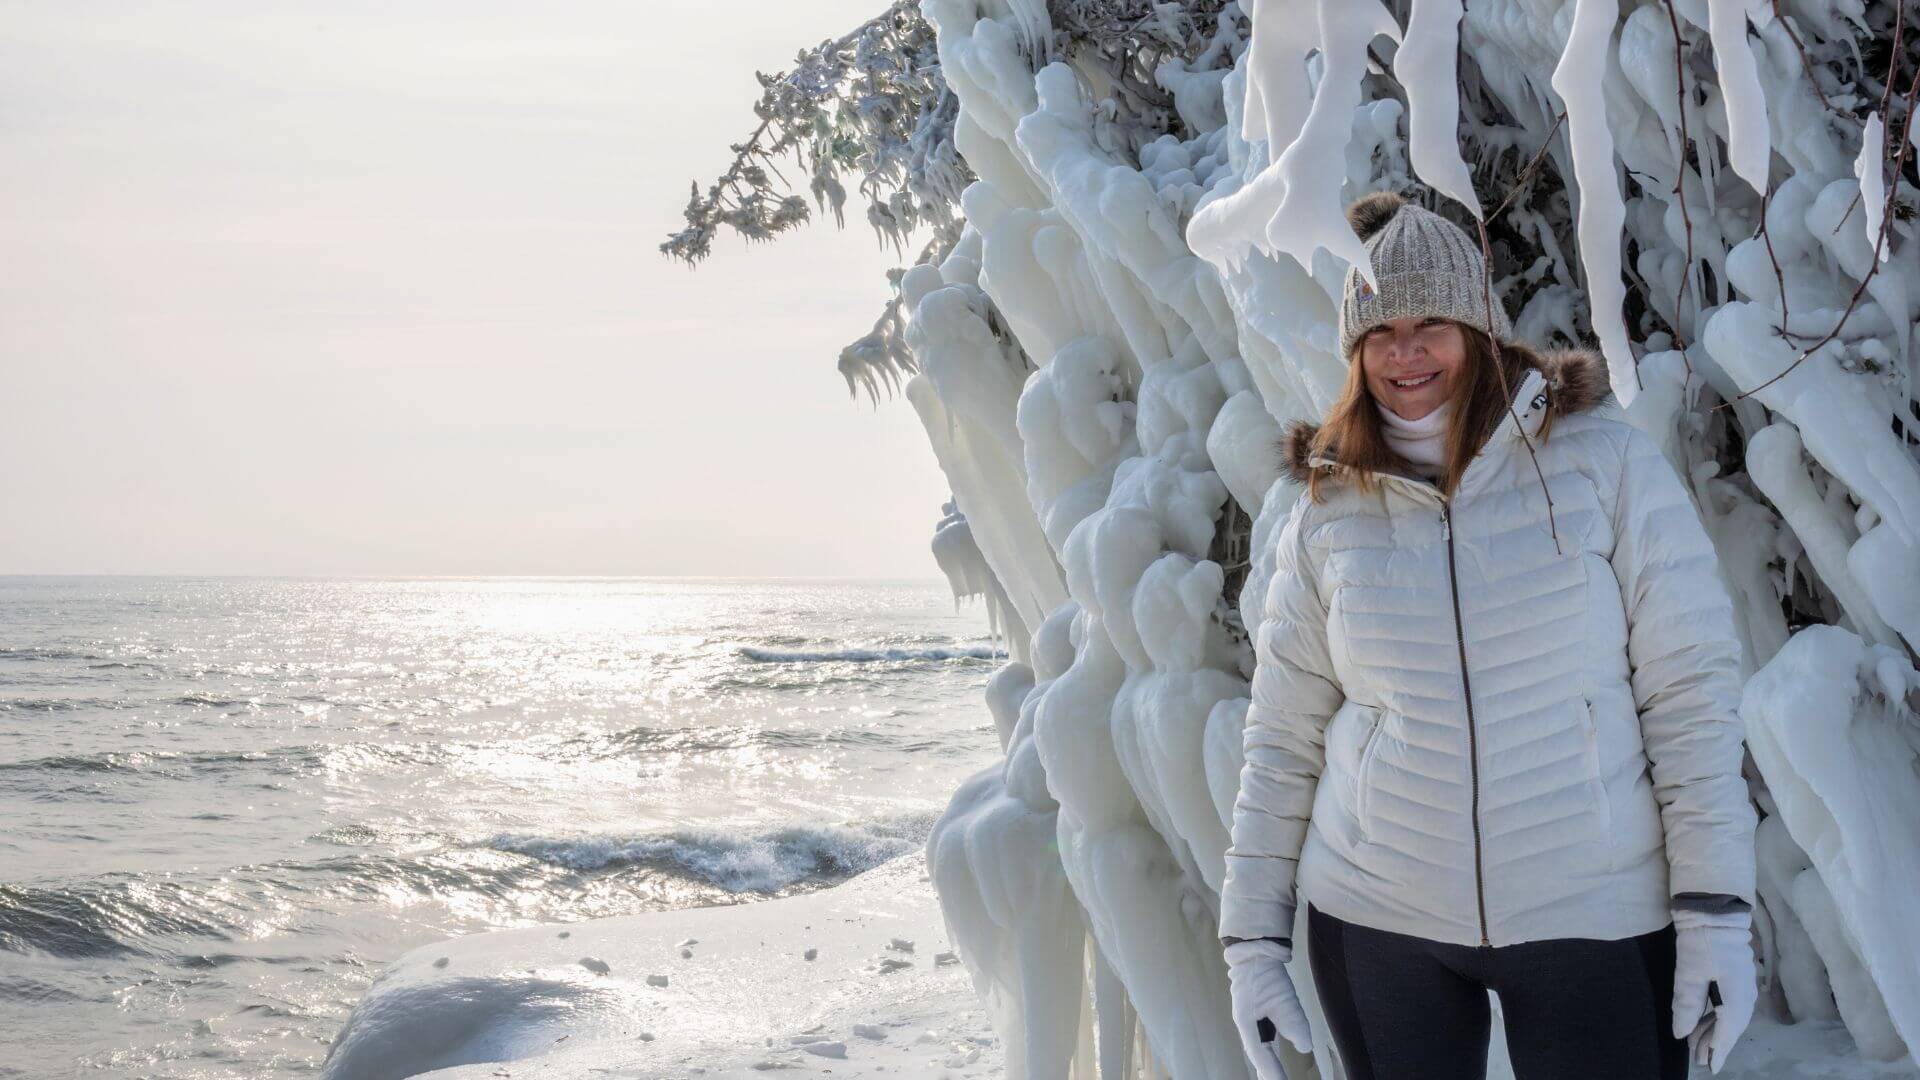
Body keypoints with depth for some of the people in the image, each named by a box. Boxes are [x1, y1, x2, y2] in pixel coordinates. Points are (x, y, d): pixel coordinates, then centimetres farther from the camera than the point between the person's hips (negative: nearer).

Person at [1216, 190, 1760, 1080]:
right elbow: (1282, 740, 6)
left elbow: (1691, 689, -6)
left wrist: (1716, 912, -10)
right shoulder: (1326, 513, 2)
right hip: (1376, 923, 2)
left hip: (1594, 918, -2)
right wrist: (1251, 937, 3)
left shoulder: (1605, 461, -5)